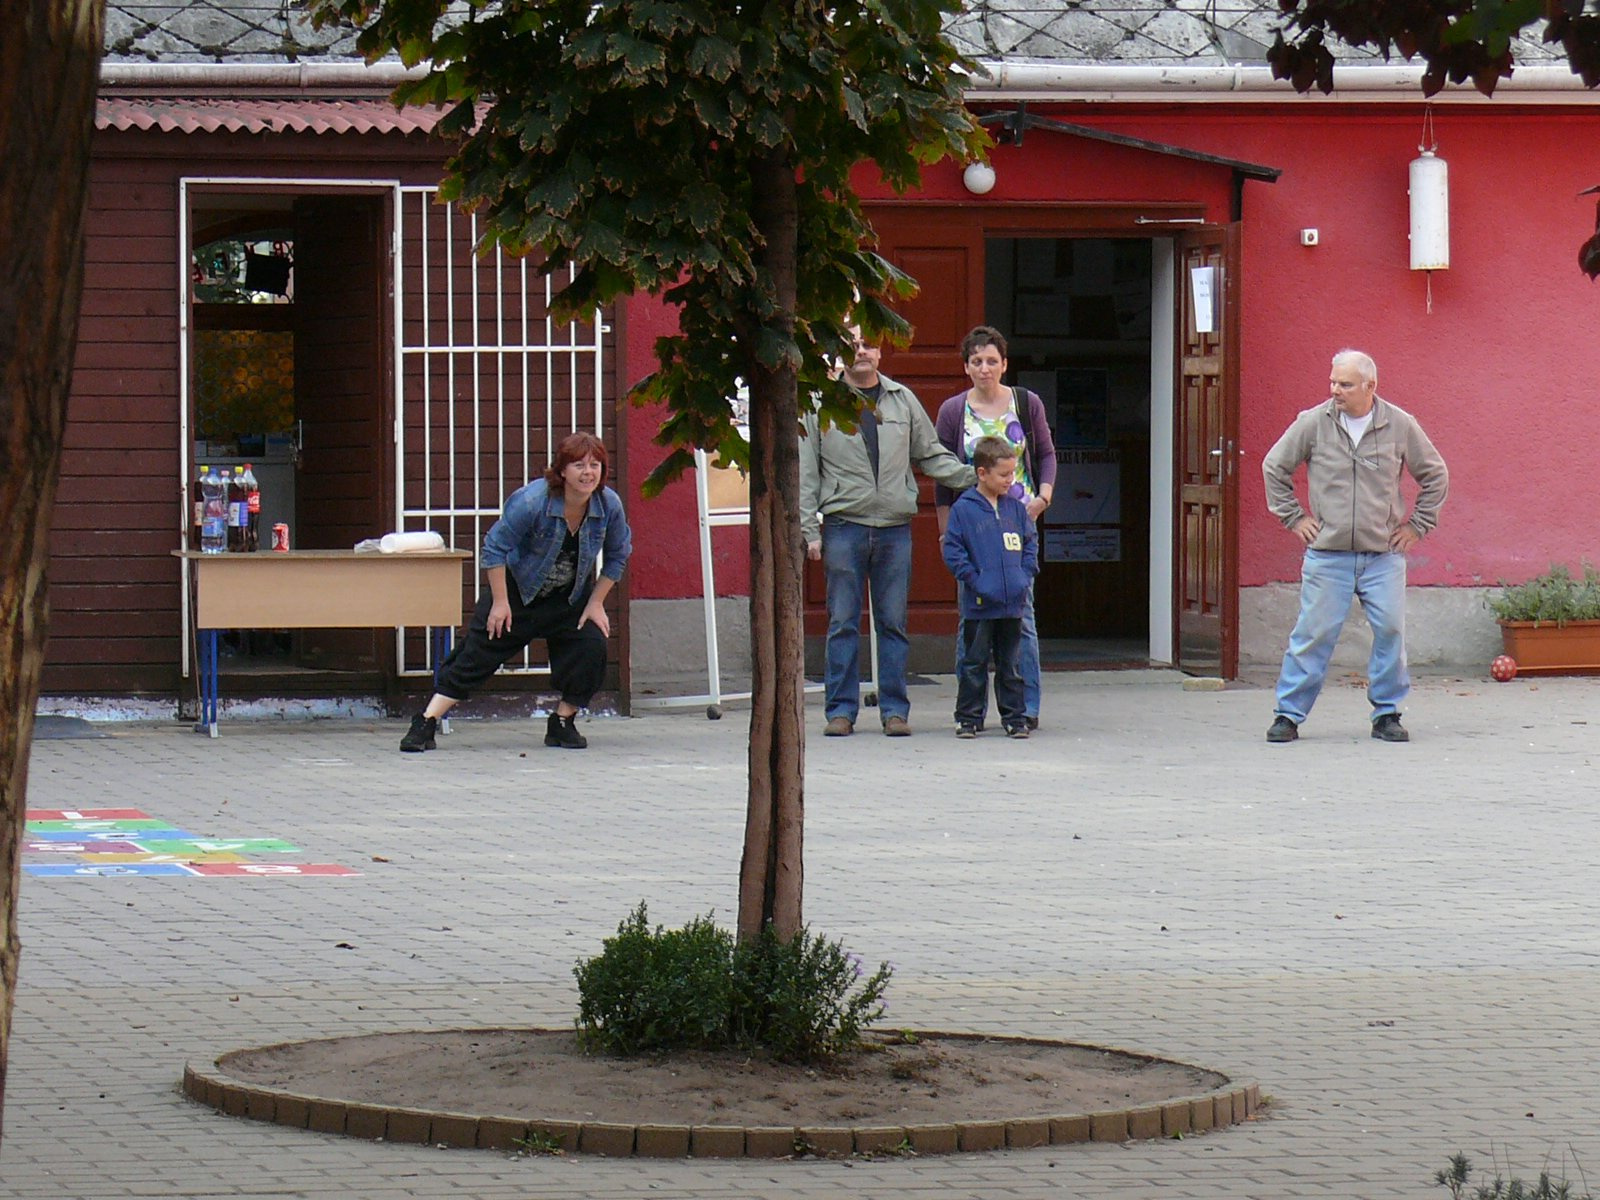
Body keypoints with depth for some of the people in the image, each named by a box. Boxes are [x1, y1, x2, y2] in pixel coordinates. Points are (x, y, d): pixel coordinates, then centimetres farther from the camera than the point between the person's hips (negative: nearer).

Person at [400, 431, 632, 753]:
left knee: (592, 646, -16)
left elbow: (617, 556, -1)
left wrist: (596, 603, -4)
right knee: (479, 652, -6)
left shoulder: (610, 506, -18)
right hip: (516, 591, -3)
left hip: (571, 598, 3)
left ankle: (563, 723, 3)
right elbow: (494, 547, -21)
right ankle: (425, 724, -3)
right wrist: (500, 602, -19)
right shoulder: (531, 501, -30)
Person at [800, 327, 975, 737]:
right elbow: (806, 472, 3)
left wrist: (972, 476, 2)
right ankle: (840, 710, 5)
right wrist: (810, 530, -3)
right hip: (844, 523, -2)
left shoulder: (903, 400, 12)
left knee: (894, 623, 3)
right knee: (843, 623, -1)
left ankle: (894, 709, 8)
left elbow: (931, 455, 17)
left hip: (895, 526, 2)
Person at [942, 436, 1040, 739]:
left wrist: (1026, 575, 2)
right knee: (974, 664, 2)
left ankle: (1015, 717, 17)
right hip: (979, 604, -4)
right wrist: (973, 579, -14)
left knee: (1010, 663, 11)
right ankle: (968, 718, 8)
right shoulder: (963, 509, -5)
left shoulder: (1016, 508, 9)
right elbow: (953, 551, -7)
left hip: (1012, 603, 4)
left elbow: (1031, 541, 16)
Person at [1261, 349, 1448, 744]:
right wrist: (1293, 517, 8)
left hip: (1384, 554, 1)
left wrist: (1417, 525, 9)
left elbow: (1435, 475, 14)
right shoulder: (1313, 423, -1)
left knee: (1391, 633, -2)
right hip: (1327, 553, -1)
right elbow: (1274, 467, 12)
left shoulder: (1400, 426, 1)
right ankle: (1289, 714, 5)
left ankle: (1387, 714, 10)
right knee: (1313, 634, -3)